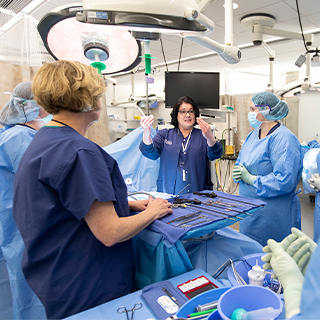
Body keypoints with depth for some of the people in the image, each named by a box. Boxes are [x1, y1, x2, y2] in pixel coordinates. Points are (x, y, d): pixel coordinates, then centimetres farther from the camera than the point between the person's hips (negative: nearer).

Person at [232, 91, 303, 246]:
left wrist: (250, 179, -19)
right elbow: (240, 163, 17)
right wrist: (238, 172, -6)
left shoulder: (283, 138, -18)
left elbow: (284, 181, -25)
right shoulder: (252, 135, 9)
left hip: (273, 215, -8)